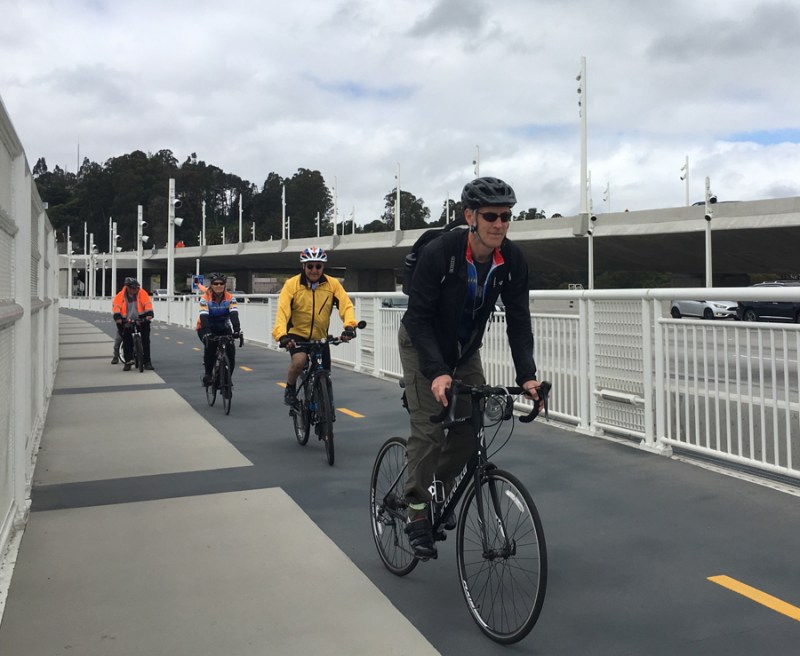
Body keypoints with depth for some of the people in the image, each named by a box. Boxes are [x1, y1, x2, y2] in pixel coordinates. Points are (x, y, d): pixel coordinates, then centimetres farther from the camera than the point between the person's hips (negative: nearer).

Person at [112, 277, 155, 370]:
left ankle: (147, 361, 6)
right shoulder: (121, 296, -4)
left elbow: (148, 304, -12)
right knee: (127, 342, 1)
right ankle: (128, 362, 12)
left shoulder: (142, 293, -5)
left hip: (141, 321, 0)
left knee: (145, 341, -1)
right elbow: (116, 306, -11)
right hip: (126, 322, 0)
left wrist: (149, 314, -26)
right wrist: (117, 317, -25)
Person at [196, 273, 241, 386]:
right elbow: (204, 316, -32)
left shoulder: (230, 298, -15)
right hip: (206, 328, -2)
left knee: (231, 349, -21)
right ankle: (208, 373, -14)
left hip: (223, 328, 2)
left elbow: (234, 314, -28)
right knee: (210, 344, -32)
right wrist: (207, 333, -48)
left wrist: (237, 330, -45)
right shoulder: (205, 298, -20)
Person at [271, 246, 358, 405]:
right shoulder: (292, 284, -14)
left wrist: (349, 326, -37)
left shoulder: (333, 284, -8)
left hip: (321, 337, 3)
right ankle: (290, 388, 0)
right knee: (299, 361, -30)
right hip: (297, 334, -2)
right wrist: (281, 335, -39)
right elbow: (282, 310, -23)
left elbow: (346, 305, -17)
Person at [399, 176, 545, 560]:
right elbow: (418, 317, -30)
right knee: (429, 429, -12)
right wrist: (437, 372, -41)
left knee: (471, 428, 0)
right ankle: (417, 513, 4)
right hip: (422, 346, -4)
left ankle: (441, 492, 25)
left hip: (465, 349, 5)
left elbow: (518, 320, -15)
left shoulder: (513, 260, -18)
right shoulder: (439, 252, -31)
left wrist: (527, 375, -27)